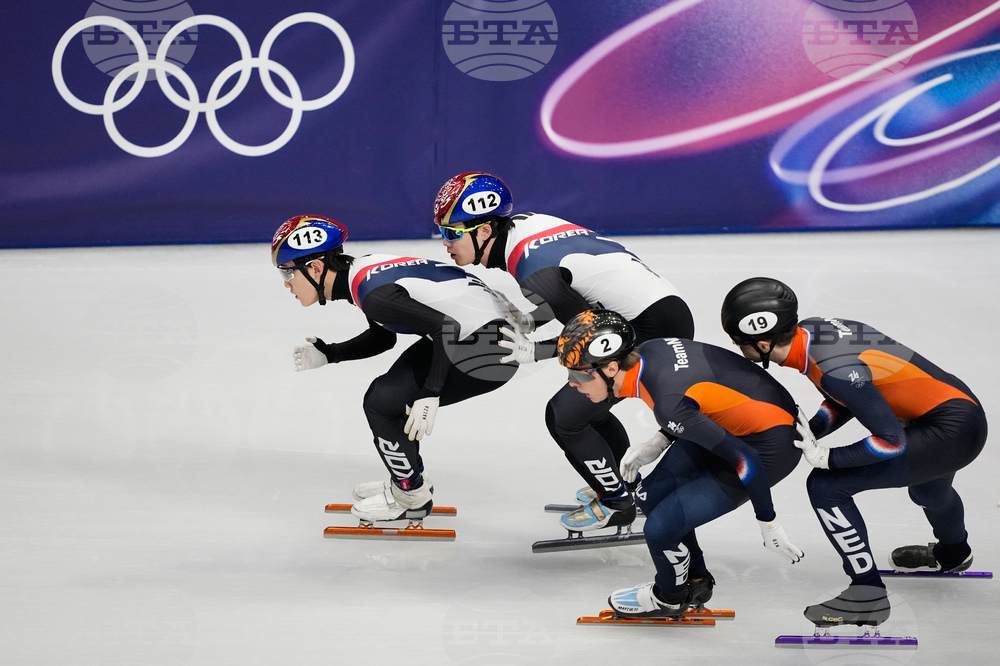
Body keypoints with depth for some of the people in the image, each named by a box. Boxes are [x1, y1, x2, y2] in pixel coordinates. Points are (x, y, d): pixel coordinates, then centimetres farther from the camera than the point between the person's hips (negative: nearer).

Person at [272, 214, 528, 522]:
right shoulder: (360, 270, 7)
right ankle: (408, 480, 36)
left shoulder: (373, 292, -22)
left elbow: (445, 327, -26)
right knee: (388, 390, 19)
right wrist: (329, 354, 14)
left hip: (488, 344, -10)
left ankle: (411, 498, 11)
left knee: (382, 402, -7)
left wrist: (430, 395, -25)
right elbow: (384, 336, 22)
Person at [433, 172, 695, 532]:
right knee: (583, 402, 22)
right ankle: (628, 487, 38)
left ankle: (617, 505, 12)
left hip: (654, 332, -10)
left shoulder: (532, 268, -22)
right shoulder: (521, 224, 5)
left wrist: (530, 351, -10)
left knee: (565, 414, -4)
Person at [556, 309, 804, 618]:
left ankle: (671, 599, 22)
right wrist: (656, 445, 6)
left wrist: (768, 524, -16)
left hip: (770, 445, -9)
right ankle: (695, 583, 33)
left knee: (660, 527, -9)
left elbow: (745, 461, -28)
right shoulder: (648, 350, -8)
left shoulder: (668, 404, -33)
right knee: (651, 495, 11)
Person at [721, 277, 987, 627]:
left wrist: (828, 458, -16)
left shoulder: (834, 370, -31)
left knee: (826, 486, -13)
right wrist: (808, 432, 0)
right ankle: (953, 553, 72)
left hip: (949, 433, -10)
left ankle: (868, 595, -3)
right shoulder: (811, 329, -4)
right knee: (927, 491, 40)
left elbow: (891, 439, -27)